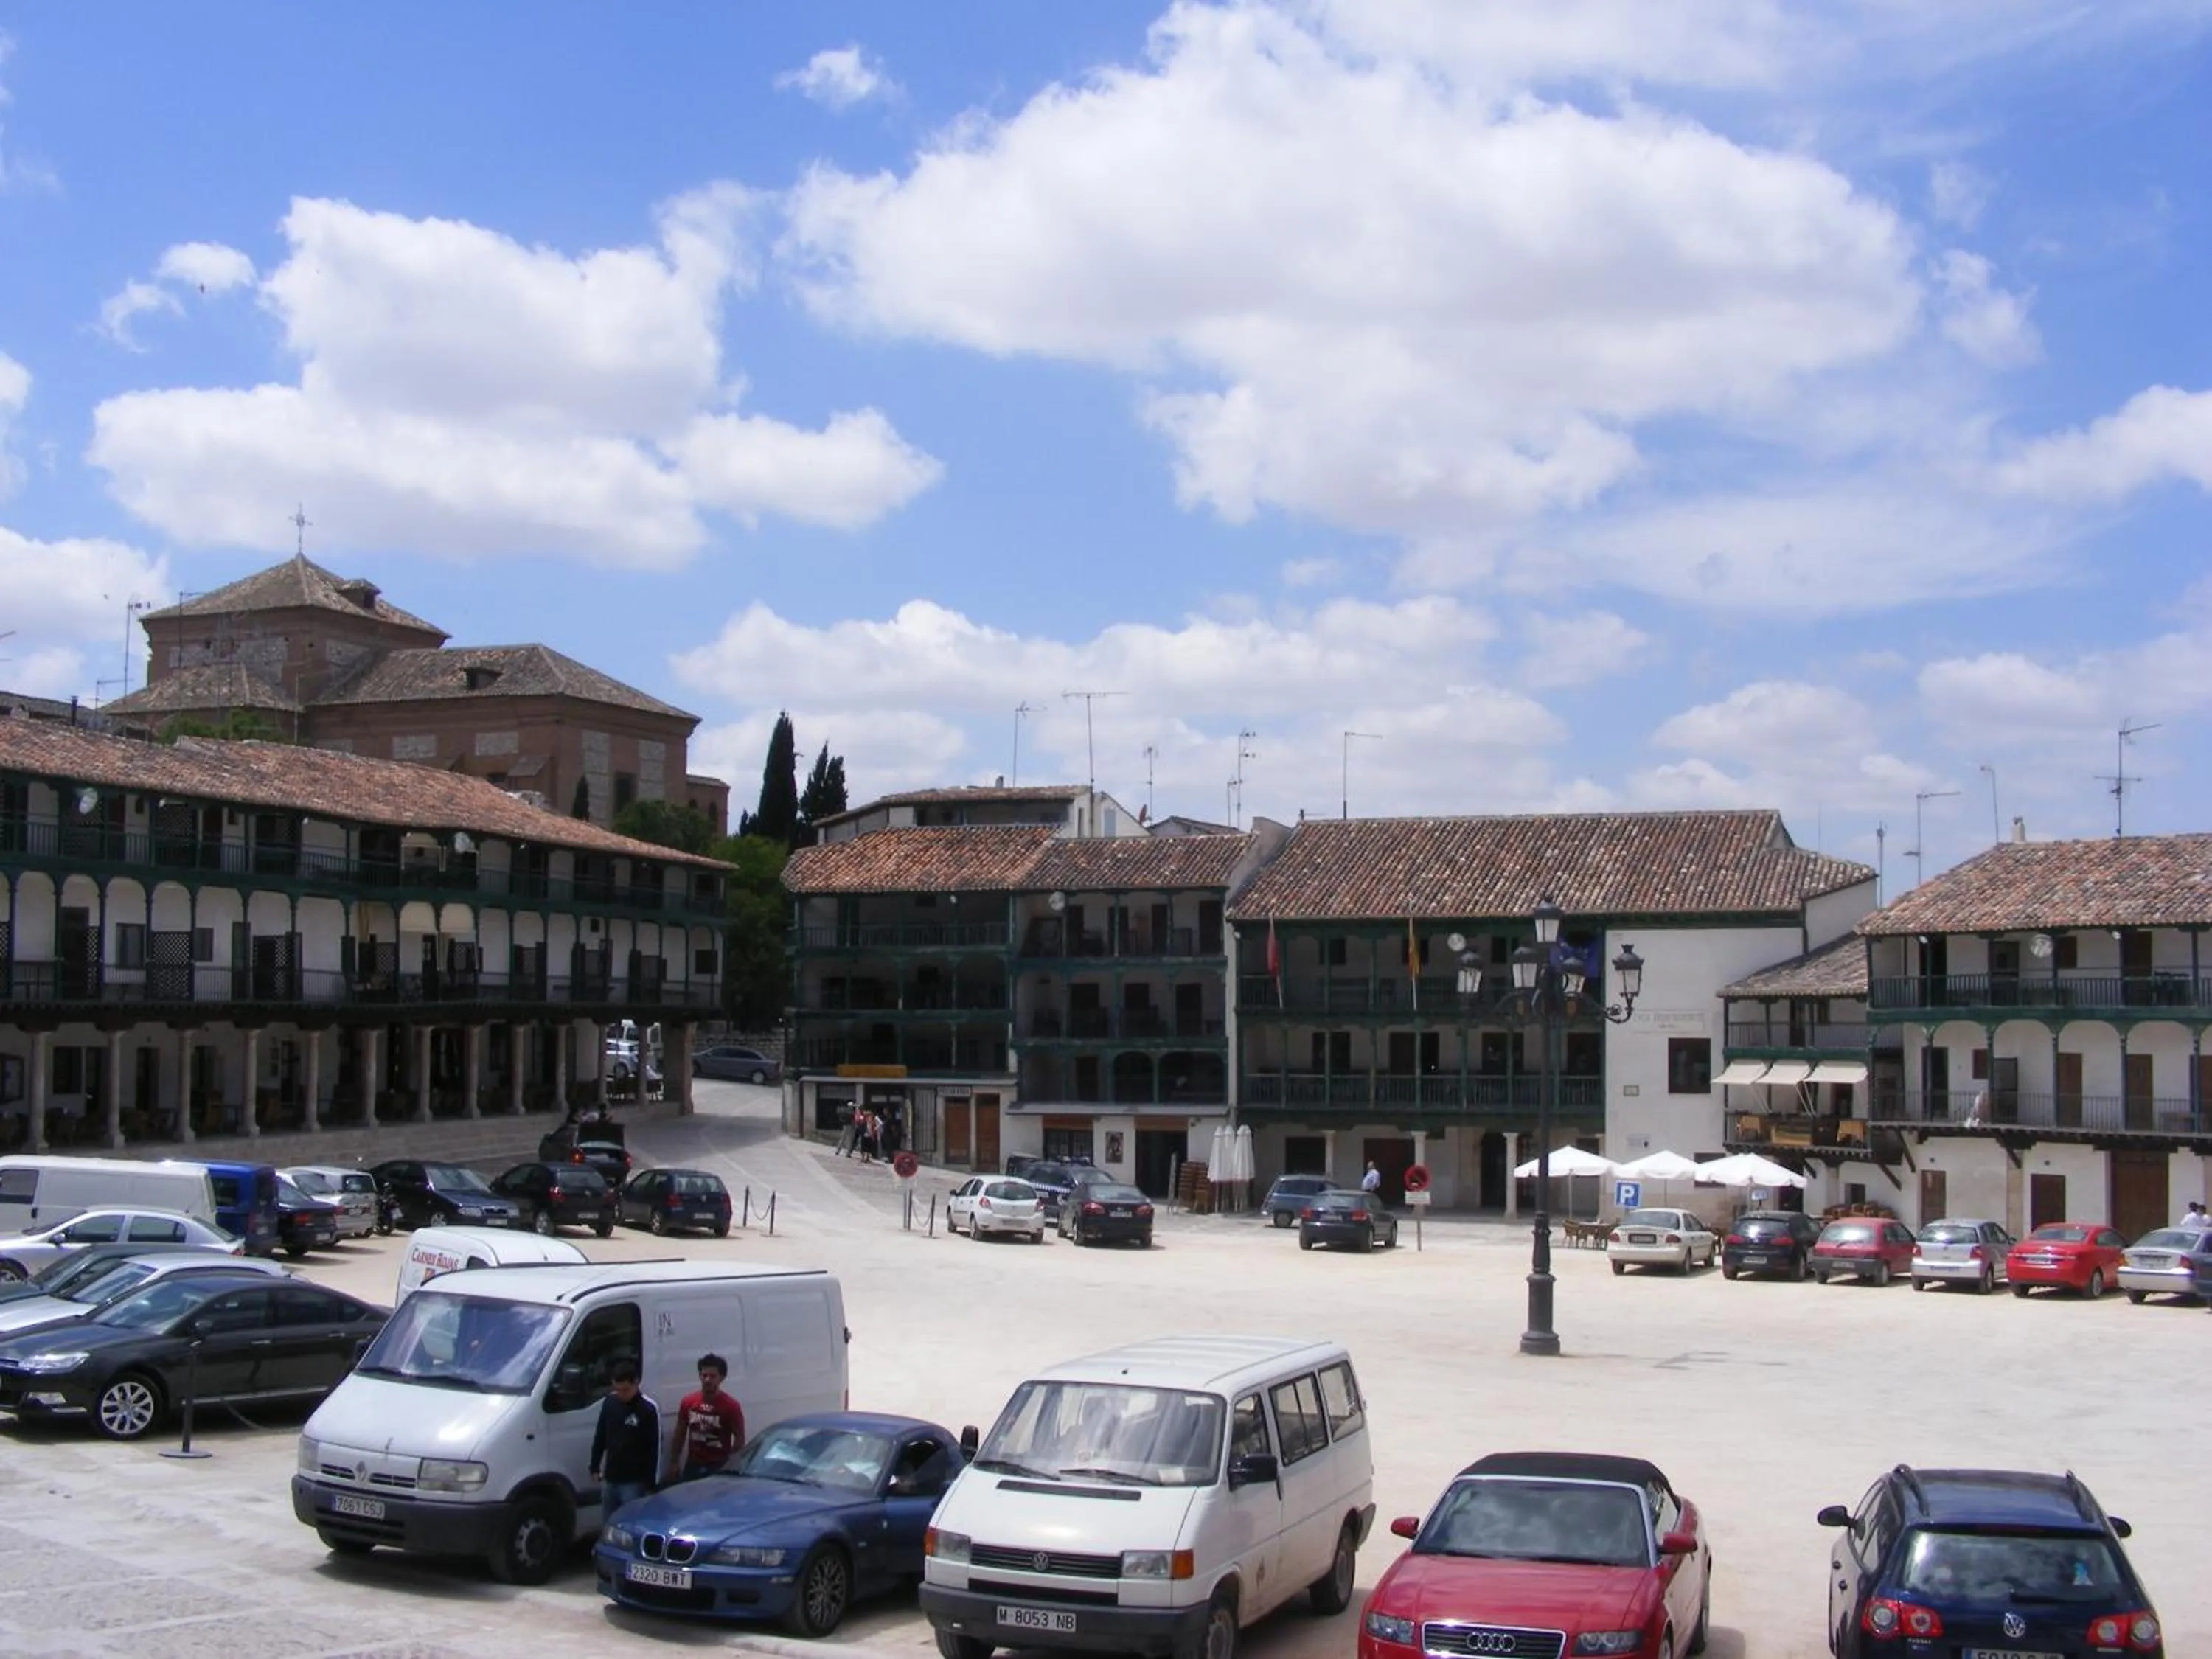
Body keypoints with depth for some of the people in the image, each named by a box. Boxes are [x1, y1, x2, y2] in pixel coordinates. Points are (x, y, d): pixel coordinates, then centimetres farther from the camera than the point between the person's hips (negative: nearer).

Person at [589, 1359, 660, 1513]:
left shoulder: (648, 1408, -14)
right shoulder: (609, 1402, 2)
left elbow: (654, 1447, -11)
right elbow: (600, 1437, 14)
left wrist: (651, 1482, -11)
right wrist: (595, 1467, 12)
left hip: (634, 1480, -6)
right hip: (611, 1477, 6)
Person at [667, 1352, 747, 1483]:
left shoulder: (731, 1406, -10)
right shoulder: (688, 1402, 2)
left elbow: (740, 1438, -6)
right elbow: (680, 1434, 10)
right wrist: (673, 1463, 7)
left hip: (719, 1468, -4)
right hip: (693, 1466, 4)